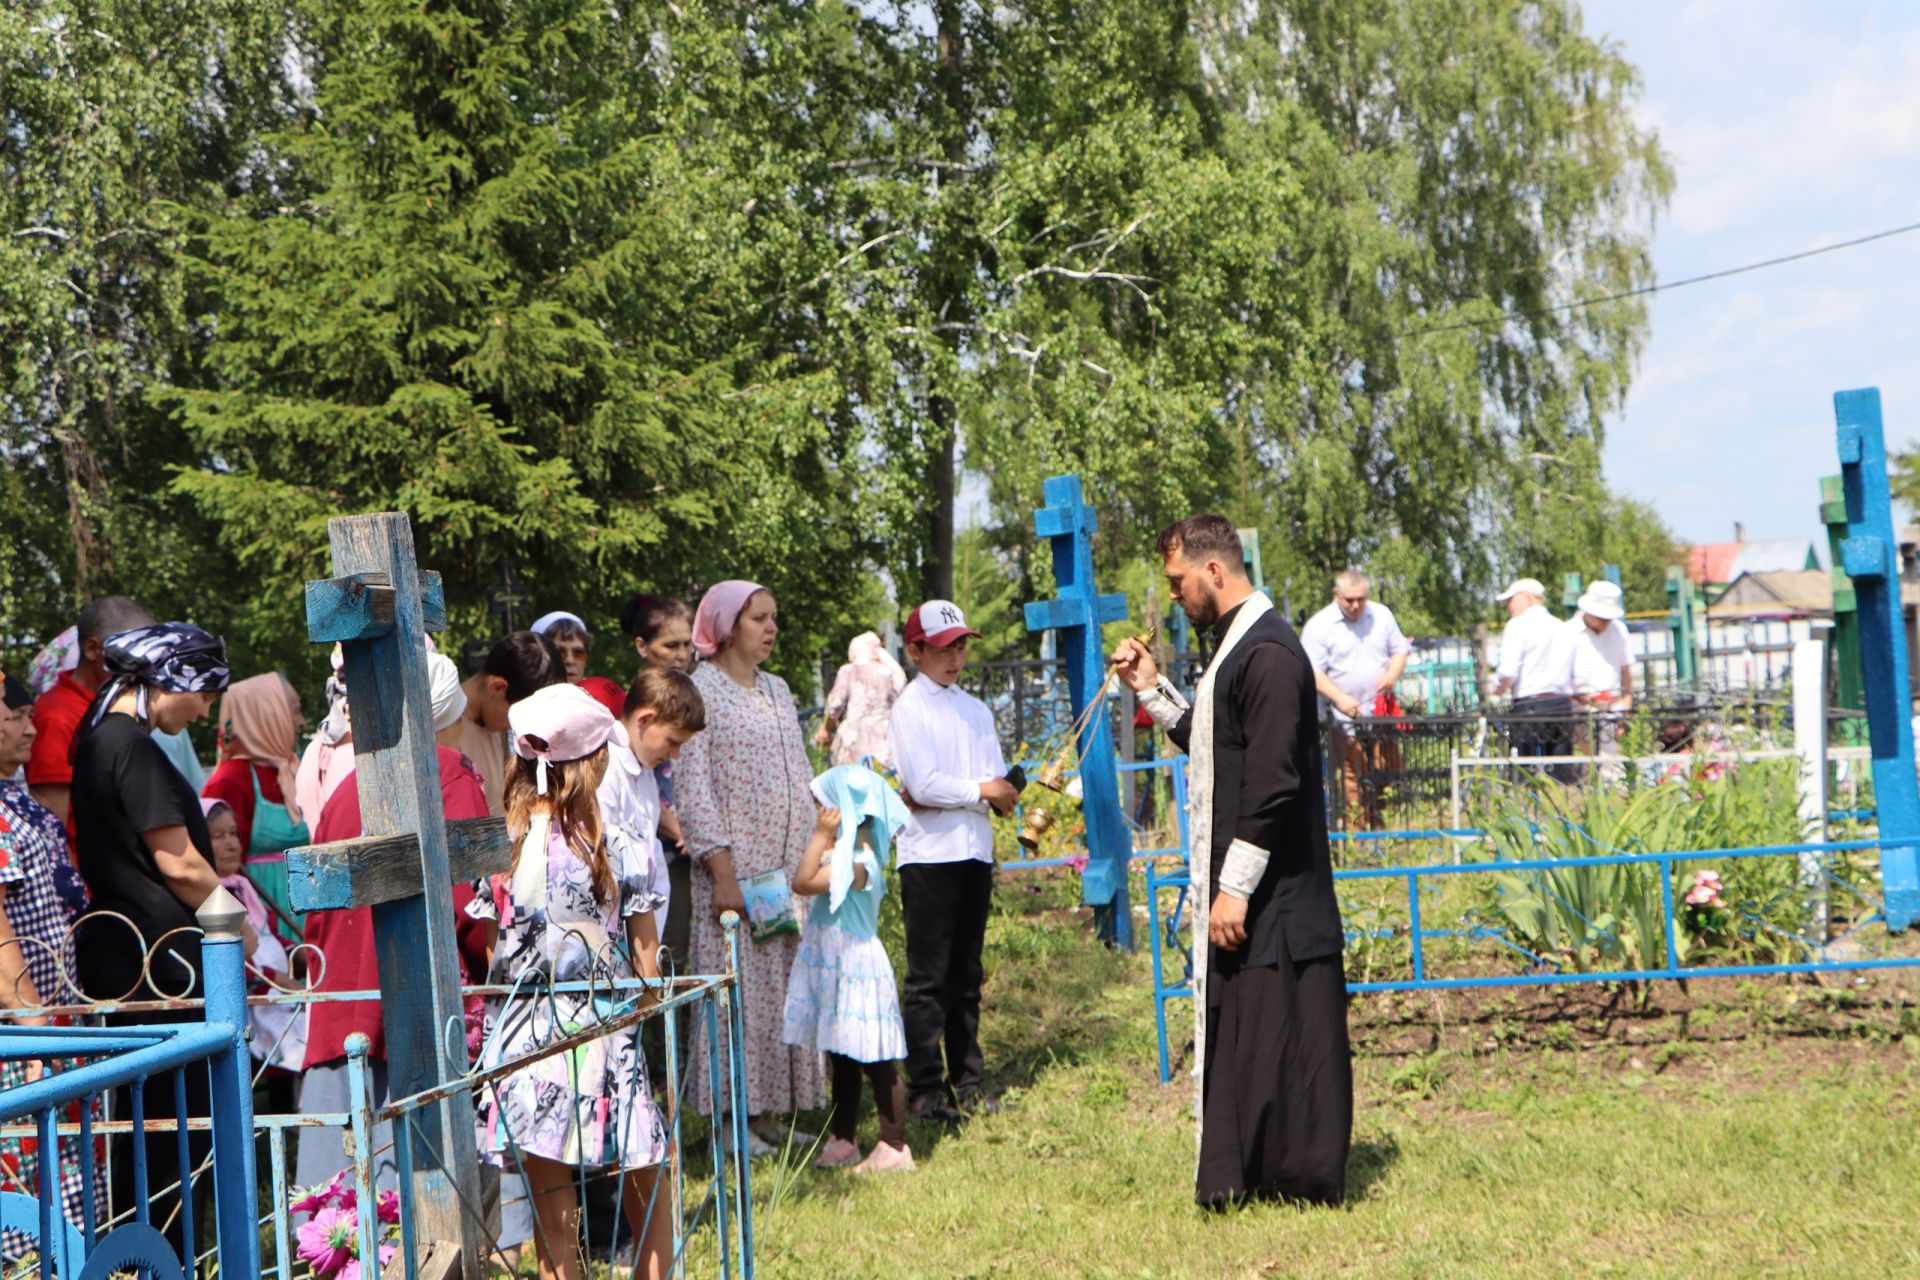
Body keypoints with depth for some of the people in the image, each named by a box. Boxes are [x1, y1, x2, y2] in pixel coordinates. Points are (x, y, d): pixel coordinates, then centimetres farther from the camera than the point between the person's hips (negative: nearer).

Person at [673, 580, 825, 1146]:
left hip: (791, 866, 7)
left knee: (788, 986, 6)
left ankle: (769, 1111, 13)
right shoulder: (699, 691, -6)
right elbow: (691, 786, -11)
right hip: (736, 865, -6)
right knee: (737, 986, -5)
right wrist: (723, 872, -17)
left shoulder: (777, 690, 15)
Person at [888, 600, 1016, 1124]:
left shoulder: (975, 710, 16)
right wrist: (980, 791, -4)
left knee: (967, 974, 10)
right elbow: (924, 786, -14)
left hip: (975, 852, 6)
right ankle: (925, 1088, -3)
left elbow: (1003, 793, 8)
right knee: (929, 977, -5)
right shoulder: (910, 708, -2)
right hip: (929, 855, -6)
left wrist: (945, 795, -8)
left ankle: (968, 1082, 15)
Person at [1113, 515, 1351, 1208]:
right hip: (1239, 890, 10)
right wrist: (1153, 690, 14)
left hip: (1274, 897, -10)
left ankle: (1304, 1179, 5)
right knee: (1235, 1037, 13)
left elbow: (1273, 781, -22)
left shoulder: (1267, 652, -18)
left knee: (1282, 1039, -3)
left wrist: (1235, 888, -21)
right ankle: (1243, 1177, 20)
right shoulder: (1235, 644, 14)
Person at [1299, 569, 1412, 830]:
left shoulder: (1382, 615, 8)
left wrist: (1392, 674, -6)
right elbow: (1313, 672, -10)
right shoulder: (1319, 626, -6)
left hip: (1382, 714, 4)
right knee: (1353, 782, -6)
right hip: (1346, 719, -4)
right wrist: (1340, 698, -24)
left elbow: (1399, 649, 16)